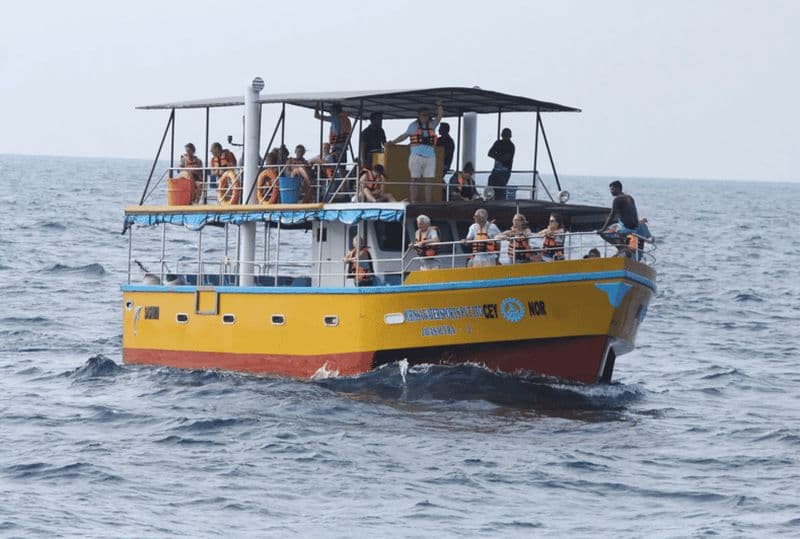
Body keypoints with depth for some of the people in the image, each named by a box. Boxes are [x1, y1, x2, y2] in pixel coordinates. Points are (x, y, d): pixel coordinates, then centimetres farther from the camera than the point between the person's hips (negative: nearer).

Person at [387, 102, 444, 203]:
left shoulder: (432, 124, 13)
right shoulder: (414, 125, 9)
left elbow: (440, 115, 7)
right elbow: (405, 136, 18)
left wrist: (439, 106, -10)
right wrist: (392, 142, 16)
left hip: (430, 156, 2)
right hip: (416, 156, -2)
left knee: (429, 181, -1)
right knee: (415, 181, -3)